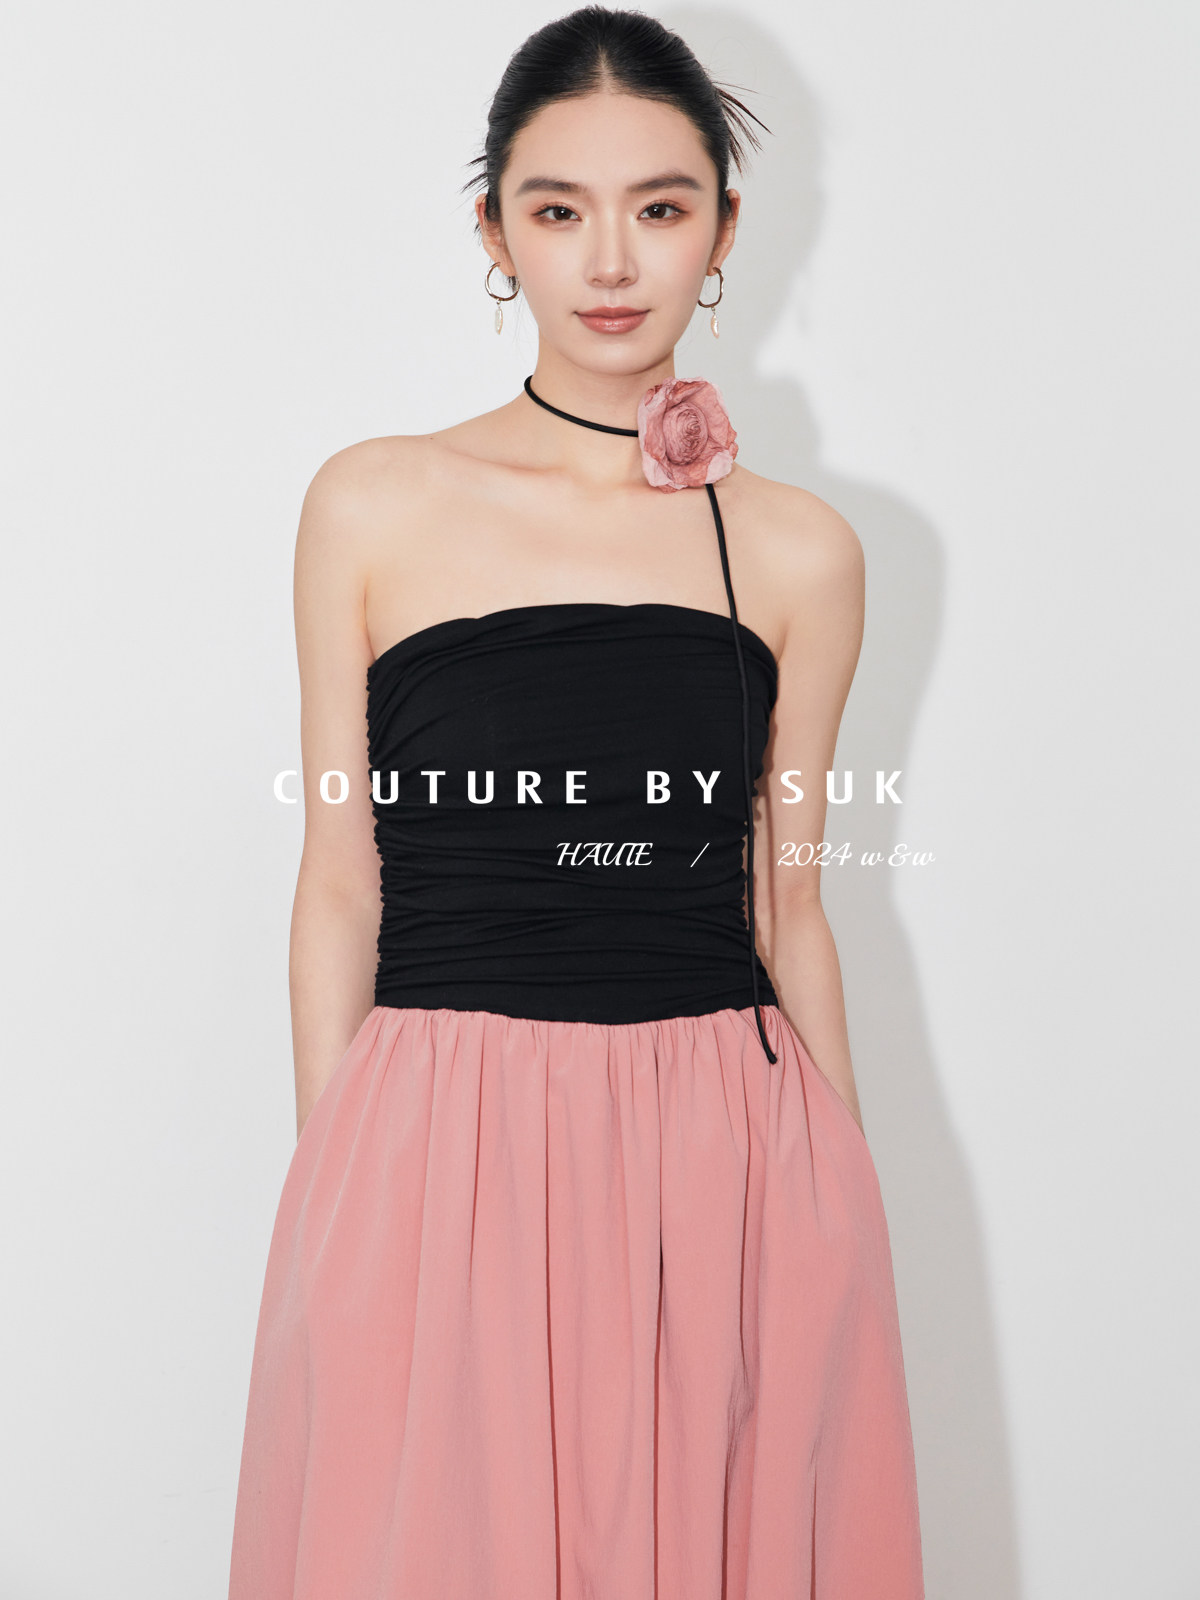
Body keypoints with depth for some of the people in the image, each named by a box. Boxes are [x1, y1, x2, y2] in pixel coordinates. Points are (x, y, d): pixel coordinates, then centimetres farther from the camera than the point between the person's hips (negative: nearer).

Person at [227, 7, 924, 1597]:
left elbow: (786, 903, 10)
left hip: (731, 1170, 2)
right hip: (439, 1160, -1)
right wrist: (333, 1199, 1)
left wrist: (849, 1209, 11)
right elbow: (339, 889, 3)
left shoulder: (800, 552, 5)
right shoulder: (377, 507, 2)